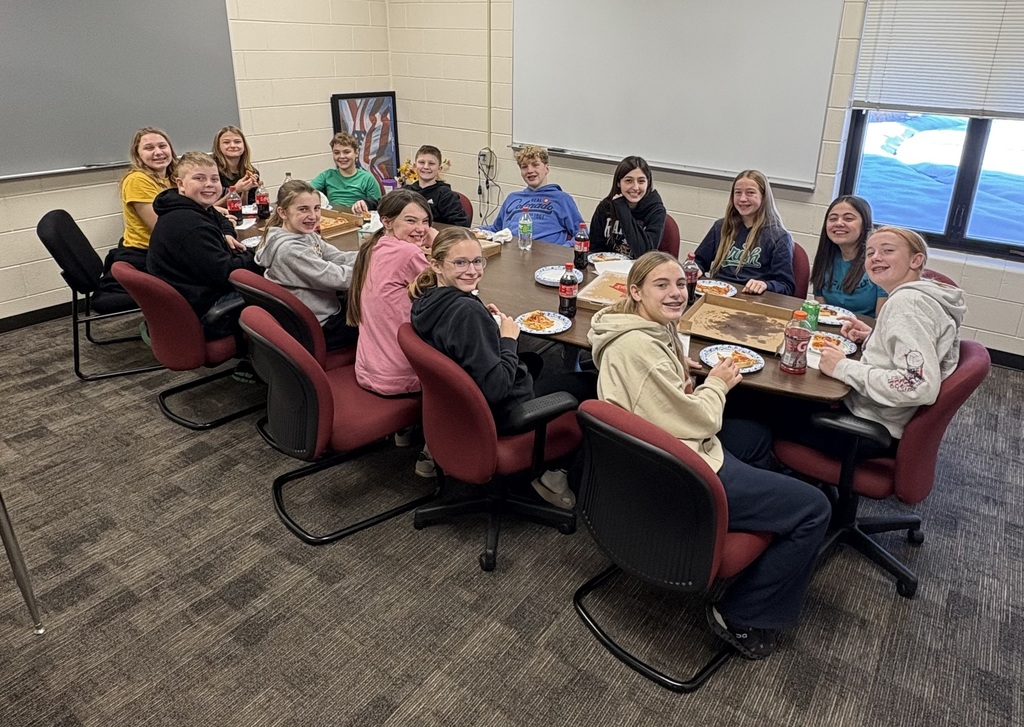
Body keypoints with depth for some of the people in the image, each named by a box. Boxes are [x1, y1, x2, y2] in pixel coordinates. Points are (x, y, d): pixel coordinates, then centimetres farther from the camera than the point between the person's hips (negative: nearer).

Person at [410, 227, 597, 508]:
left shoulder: (426, 302, -6)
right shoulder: (467, 312, -32)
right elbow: (496, 387, -32)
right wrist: (508, 337, -18)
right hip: (503, 414, -8)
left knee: (534, 361, 35)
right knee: (589, 383, 10)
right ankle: (549, 470, 20)